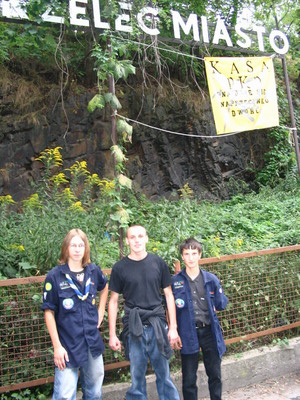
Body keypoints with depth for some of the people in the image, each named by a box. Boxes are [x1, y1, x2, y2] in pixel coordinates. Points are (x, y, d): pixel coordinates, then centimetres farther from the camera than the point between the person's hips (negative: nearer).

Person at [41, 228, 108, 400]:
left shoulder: (94, 271, 0)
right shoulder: (55, 276, -11)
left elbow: (105, 287, 22)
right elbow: (49, 312, -9)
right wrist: (57, 346, -11)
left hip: (93, 342, 4)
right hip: (68, 345, -4)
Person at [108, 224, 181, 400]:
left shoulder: (158, 263, 0)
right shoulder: (120, 268, -1)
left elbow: (169, 295, 5)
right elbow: (113, 301, 3)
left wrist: (173, 327, 1)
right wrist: (112, 335, 1)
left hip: (158, 326, 0)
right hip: (134, 328, 0)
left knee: (164, 374, 10)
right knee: (137, 377, 10)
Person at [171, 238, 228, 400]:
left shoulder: (211, 279, -5)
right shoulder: (175, 281, -7)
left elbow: (221, 304, 5)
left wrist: (210, 309, -4)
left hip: (209, 331, 1)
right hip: (188, 334, -1)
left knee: (215, 374, 16)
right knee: (189, 378, 10)